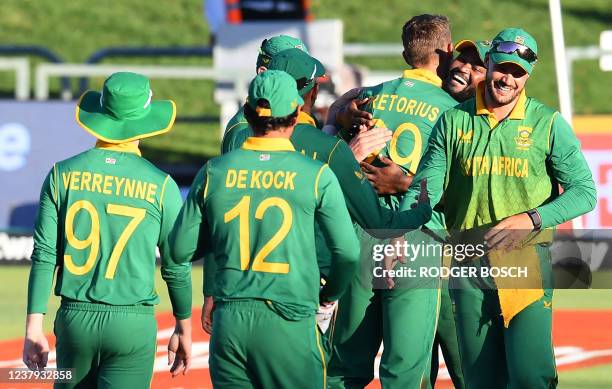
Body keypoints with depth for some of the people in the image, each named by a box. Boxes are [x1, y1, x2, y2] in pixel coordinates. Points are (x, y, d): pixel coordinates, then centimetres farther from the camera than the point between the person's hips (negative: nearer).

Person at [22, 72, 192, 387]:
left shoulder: (62, 174, 1)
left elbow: (44, 257, -2)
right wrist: (183, 329, 14)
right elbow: (176, 266, 2)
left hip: (75, 317, 2)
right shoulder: (160, 185, -3)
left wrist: (34, 327, -1)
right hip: (133, 324, -2)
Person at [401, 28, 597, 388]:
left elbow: (584, 192, -1)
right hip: (468, 264, 2)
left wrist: (531, 220, -16)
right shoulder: (453, 121, 7)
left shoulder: (549, 124, 1)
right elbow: (425, 187, 4)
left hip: (526, 263, -2)